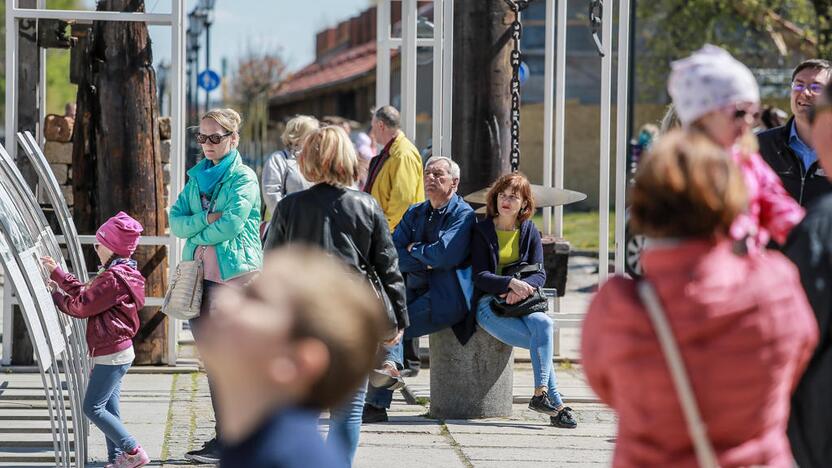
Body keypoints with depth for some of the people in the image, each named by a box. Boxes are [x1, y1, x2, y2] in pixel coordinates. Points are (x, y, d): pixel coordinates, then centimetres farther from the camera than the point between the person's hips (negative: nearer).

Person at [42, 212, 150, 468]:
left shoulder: (114, 278, -19)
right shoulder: (121, 273, 15)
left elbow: (82, 305, -17)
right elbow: (86, 293, 17)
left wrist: (55, 296, -4)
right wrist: (58, 274, 17)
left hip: (112, 354, -11)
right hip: (114, 352, 11)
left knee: (93, 407, -8)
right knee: (109, 408, 12)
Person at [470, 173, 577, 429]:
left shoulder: (530, 232, 15)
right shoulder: (482, 231, 5)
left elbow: (540, 274, 7)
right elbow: (480, 276, -5)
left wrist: (523, 287, -16)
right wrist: (511, 283, -22)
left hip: (523, 302, 3)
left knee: (543, 325, -32)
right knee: (544, 330, -27)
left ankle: (541, 393, -34)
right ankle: (555, 402, -28)